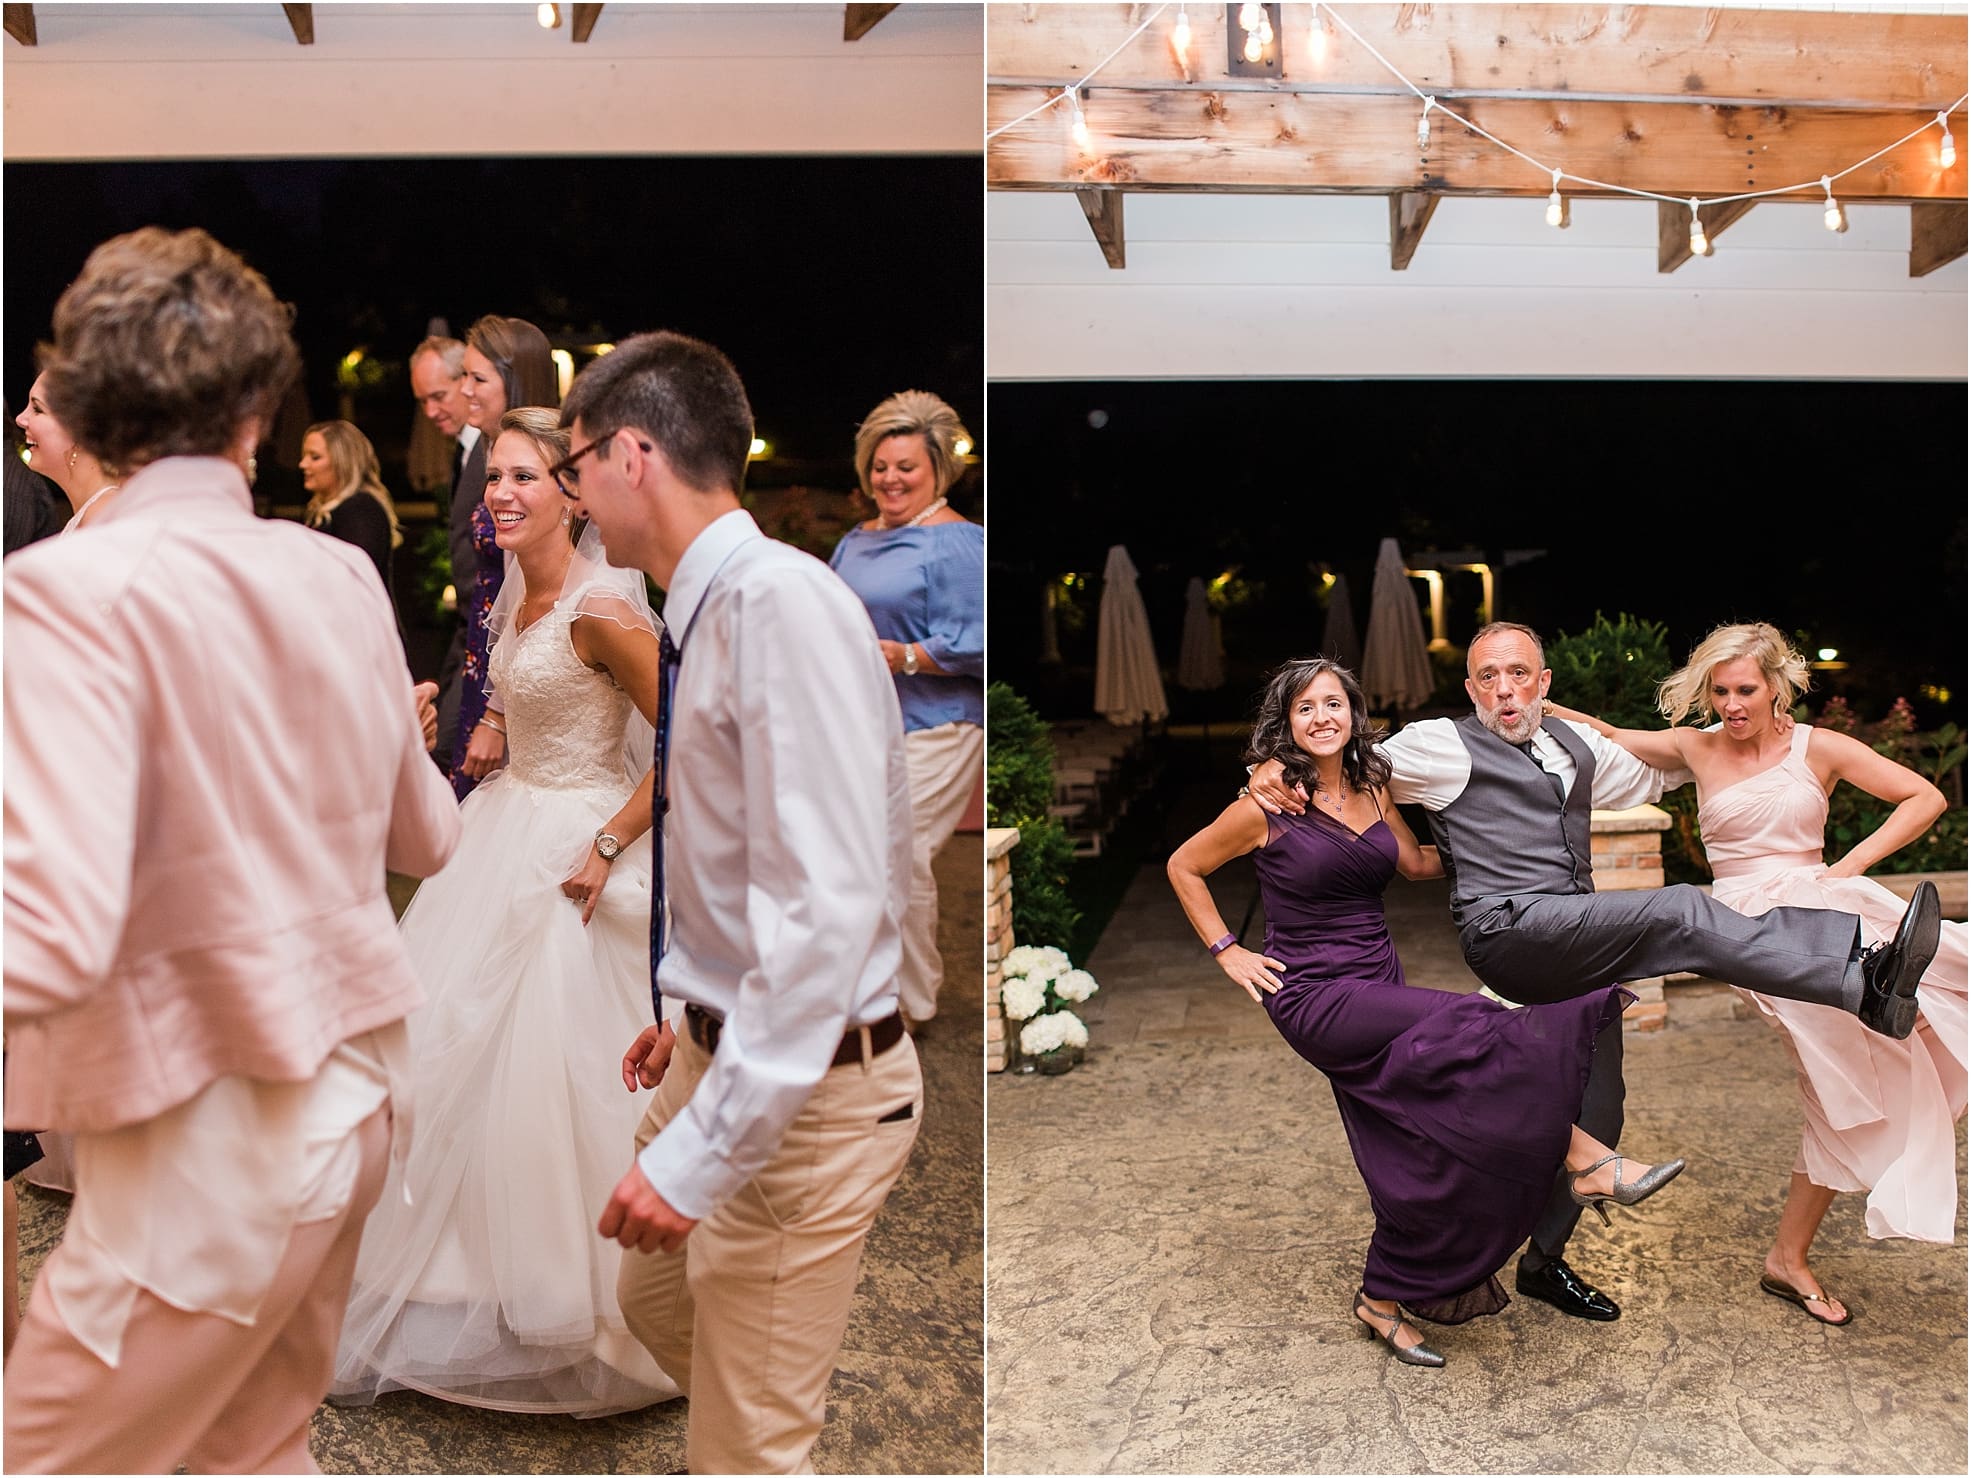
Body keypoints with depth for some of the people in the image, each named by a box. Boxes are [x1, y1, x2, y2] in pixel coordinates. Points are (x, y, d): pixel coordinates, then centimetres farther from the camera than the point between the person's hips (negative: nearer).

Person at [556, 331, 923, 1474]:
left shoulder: (783, 602, -25)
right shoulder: (712, 611, 5)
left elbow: (829, 910, -31)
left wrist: (700, 1151, -28)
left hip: (807, 1088, -10)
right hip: (727, 1049, 10)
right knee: (657, 1299, 30)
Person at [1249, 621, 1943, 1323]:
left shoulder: (1575, 745, 21)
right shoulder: (1443, 745, 2)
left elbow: (1652, 773, 38)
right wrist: (1273, 768, -15)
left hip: (1580, 949, 8)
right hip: (1508, 931, -8)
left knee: (1595, 1113, 10)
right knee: (1682, 912, -25)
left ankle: (1543, 1262, 25)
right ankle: (1864, 981, -28)